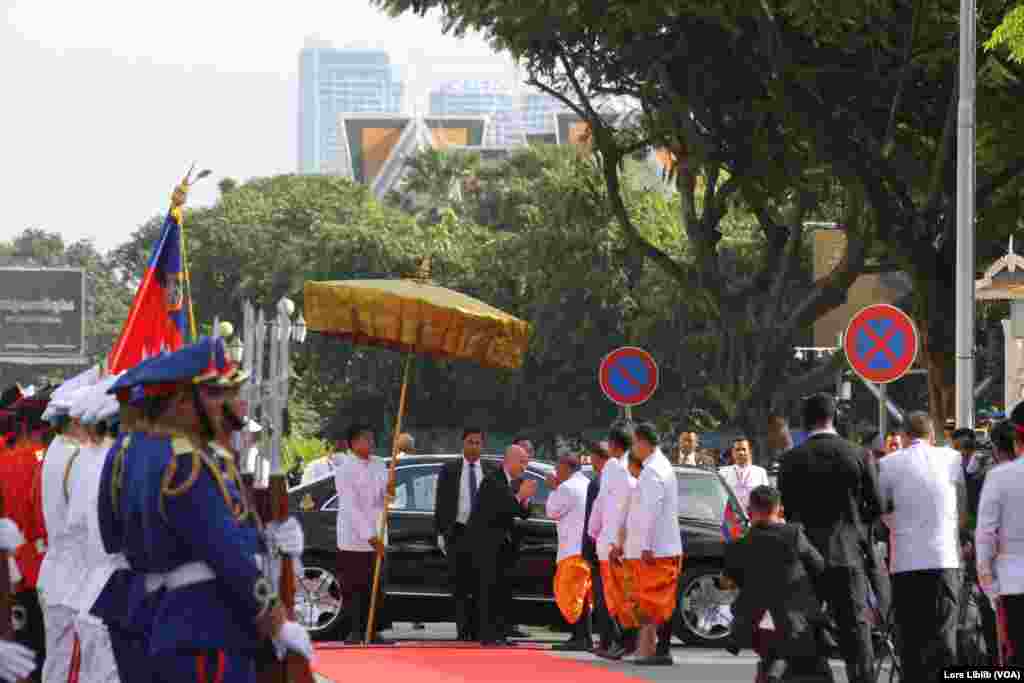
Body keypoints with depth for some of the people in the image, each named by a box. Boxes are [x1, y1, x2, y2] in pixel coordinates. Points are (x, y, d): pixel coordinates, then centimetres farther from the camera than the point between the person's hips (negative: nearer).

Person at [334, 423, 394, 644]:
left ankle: (369, 631, 9)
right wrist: (370, 537, -21)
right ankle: (356, 631, 0)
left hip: (376, 538, 5)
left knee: (373, 586, 5)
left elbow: (381, 501, 10)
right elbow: (351, 507, -15)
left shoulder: (379, 467, 9)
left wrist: (389, 491, -15)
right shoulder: (345, 470, -9)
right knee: (353, 586, -3)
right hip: (353, 538, -5)